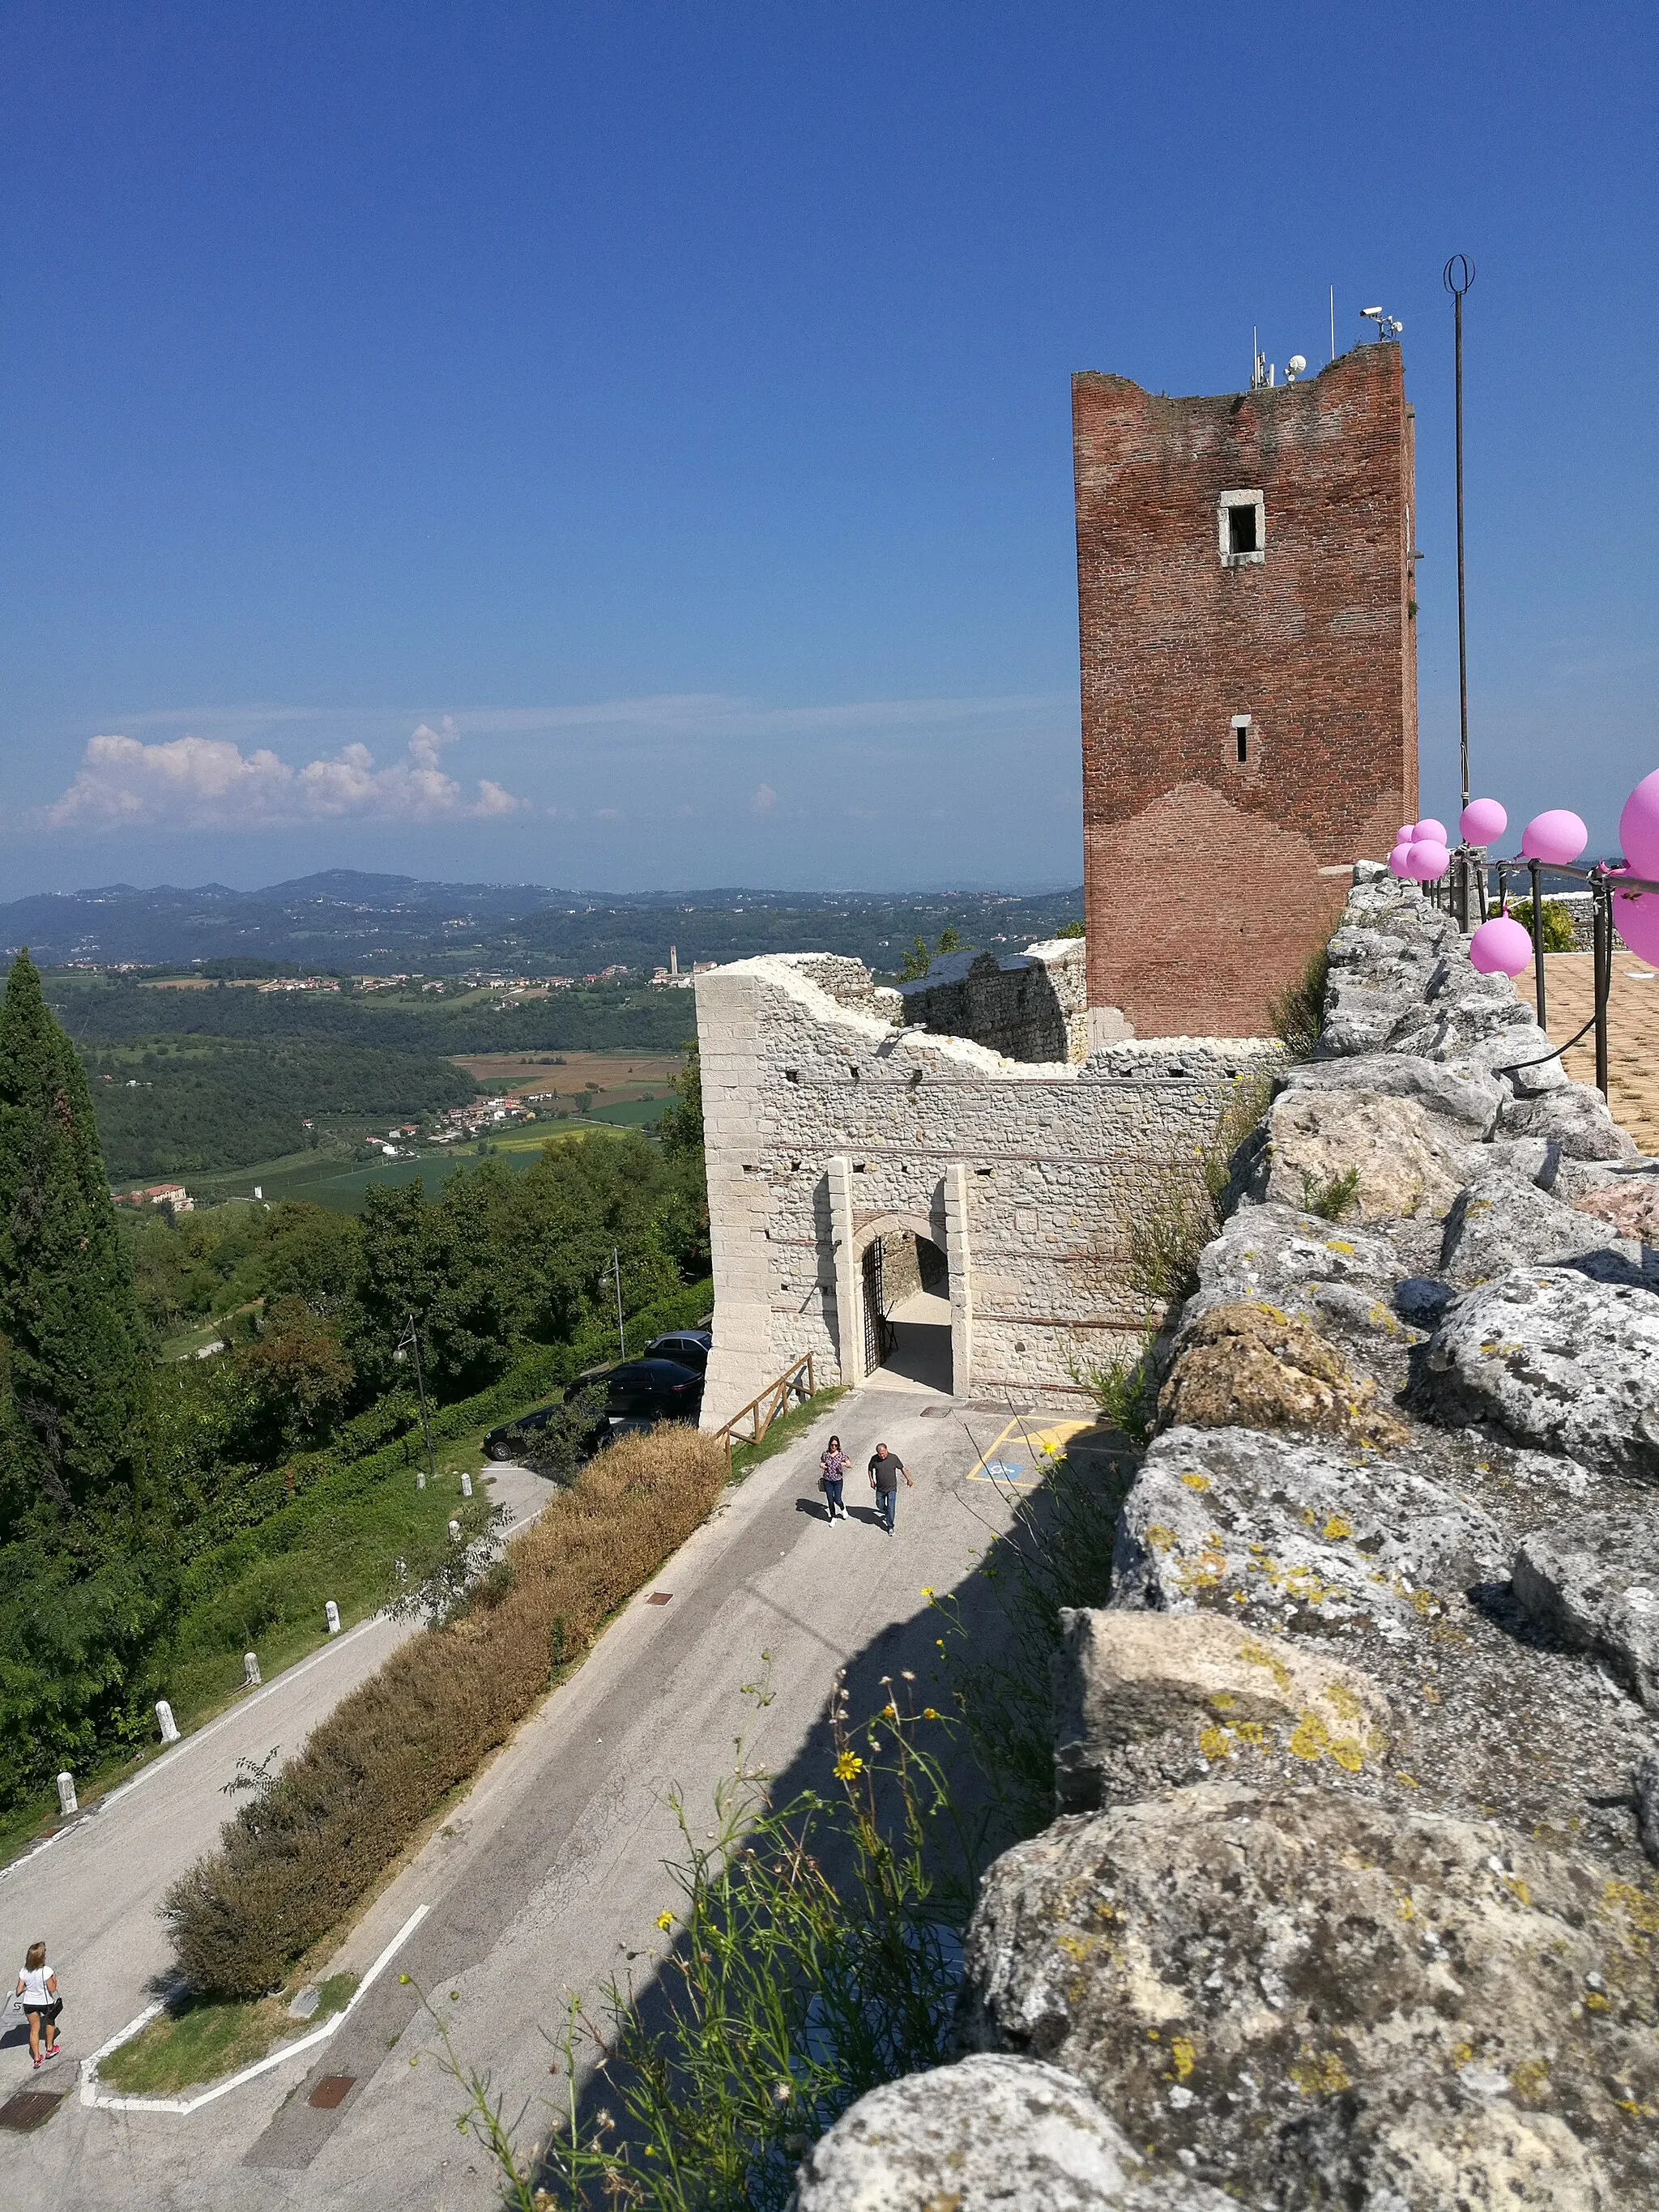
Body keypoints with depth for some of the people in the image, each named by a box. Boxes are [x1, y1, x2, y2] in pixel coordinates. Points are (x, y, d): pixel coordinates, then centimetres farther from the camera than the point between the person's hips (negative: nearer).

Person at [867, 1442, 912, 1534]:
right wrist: (872, 1481, 6)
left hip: (892, 1488, -2)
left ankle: (890, 1527, 8)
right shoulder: (874, 1459, -10)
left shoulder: (894, 1458, -13)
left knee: (891, 1508, -4)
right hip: (880, 1489, 2)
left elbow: (902, 1468, 0)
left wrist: (908, 1480, 5)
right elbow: (870, 1469, 9)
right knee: (880, 1505, 16)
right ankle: (887, 1513, 47)